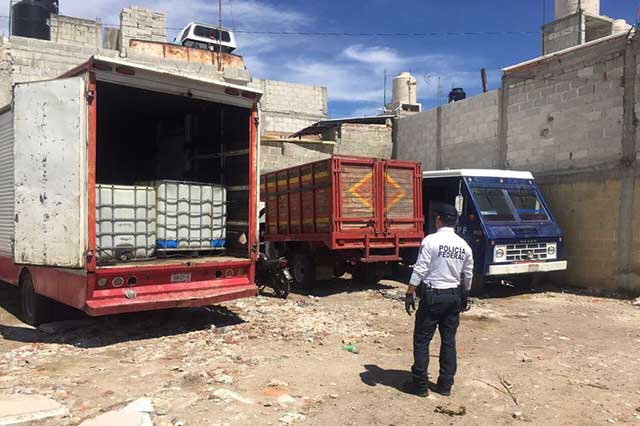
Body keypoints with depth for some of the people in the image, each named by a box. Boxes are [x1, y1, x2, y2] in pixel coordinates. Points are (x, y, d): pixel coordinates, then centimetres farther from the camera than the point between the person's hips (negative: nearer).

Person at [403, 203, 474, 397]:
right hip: (454, 296, 6)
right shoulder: (464, 245, 4)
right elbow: (468, 275, 11)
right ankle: (445, 384, 20)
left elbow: (419, 270, -16)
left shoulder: (431, 240, -13)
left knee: (422, 340, 4)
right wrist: (465, 296, 25)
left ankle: (420, 384, 9)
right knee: (449, 340, 13)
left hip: (432, 295, -5)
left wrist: (410, 294, -10)